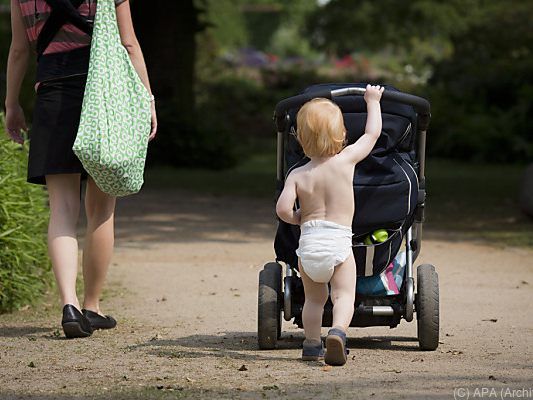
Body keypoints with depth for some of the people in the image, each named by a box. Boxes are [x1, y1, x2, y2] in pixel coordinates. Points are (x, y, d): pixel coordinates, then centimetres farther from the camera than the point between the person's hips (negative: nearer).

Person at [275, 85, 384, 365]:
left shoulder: (297, 175, 2)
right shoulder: (345, 160, -1)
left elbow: (283, 208, -10)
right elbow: (372, 133, 12)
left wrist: (297, 218, 12)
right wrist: (372, 100, 26)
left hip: (308, 244, 2)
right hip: (339, 241, -2)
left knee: (314, 298, 20)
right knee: (344, 295, -5)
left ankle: (312, 344, 19)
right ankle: (337, 332, -30)